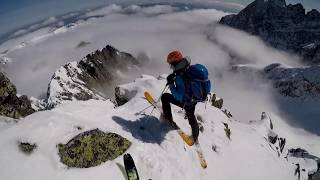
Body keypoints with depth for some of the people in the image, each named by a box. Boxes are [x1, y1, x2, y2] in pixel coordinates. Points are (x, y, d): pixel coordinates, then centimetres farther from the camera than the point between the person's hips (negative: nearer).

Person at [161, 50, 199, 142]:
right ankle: (195, 137, 53)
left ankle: (168, 119, 23)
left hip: (185, 102, -7)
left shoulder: (180, 77, -33)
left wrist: (171, 84, -23)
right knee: (191, 117, 32)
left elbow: (179, 96, -31)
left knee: (165, 97, 10)